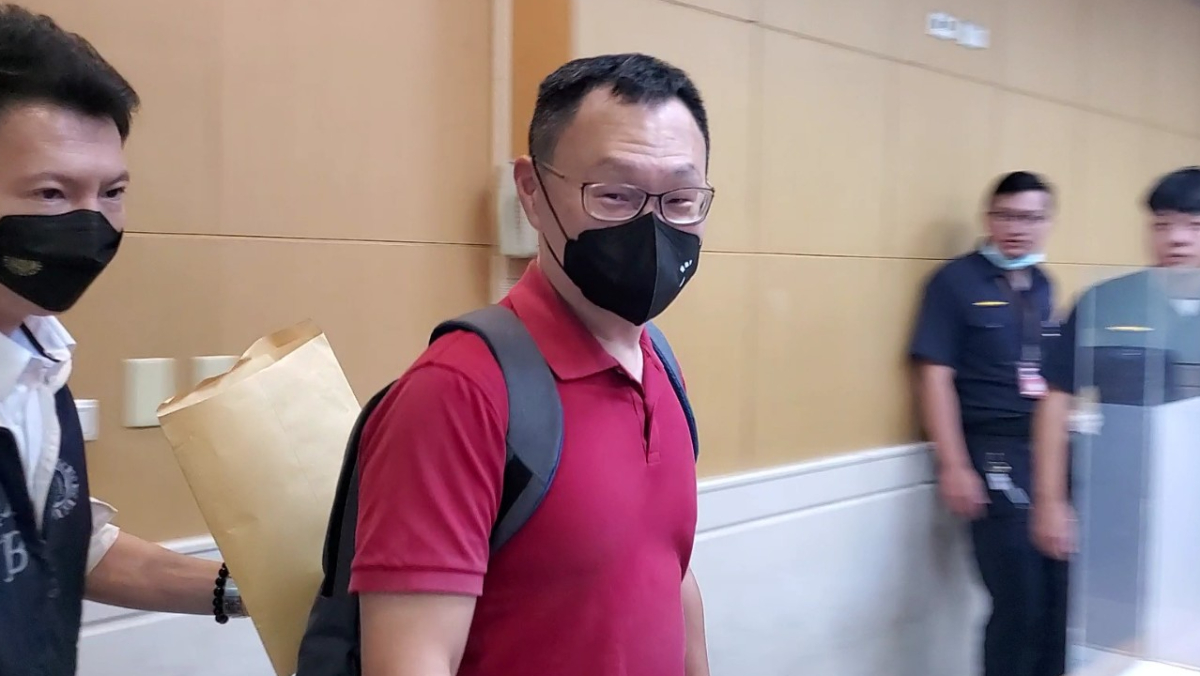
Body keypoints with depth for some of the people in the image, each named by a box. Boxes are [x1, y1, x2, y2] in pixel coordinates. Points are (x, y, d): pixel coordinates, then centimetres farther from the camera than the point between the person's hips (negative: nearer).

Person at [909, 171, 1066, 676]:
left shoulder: (1042, 285, 12)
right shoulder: (956, 281, -5)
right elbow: (936, 376, -10)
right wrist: (954, 467, -15)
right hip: (994, 454, -6)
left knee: (1061, 595, 9)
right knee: (1019, 602, -4)